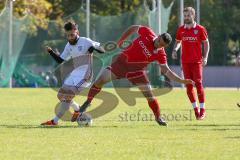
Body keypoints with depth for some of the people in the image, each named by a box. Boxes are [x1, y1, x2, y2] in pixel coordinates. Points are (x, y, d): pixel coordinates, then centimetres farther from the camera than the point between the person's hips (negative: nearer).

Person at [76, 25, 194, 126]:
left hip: (136, 70, -1)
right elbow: (133, 28, 4)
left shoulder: (160, 54, -15)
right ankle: (88, 102, 10)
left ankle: (158, 117, 14)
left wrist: (181, 81, -25)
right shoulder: (147, 32, -14)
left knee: (149, 94, -9)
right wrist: (121, 40, 9)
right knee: (101, 79, -10)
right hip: (122, 62, 1)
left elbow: (166, 71, -14)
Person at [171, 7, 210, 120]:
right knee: (188, 86, 3)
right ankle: (195, 108, 15)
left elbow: (206, 43, 4)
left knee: (198, 84, -9)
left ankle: (202, 110, -3)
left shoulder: (200, 29, -2)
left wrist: (205, 57, -7)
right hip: (185, 62, 4)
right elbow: (178, 42, 20)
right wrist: (174, 50, 0)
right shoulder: (181, 29, 8)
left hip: (197, 61, -4)